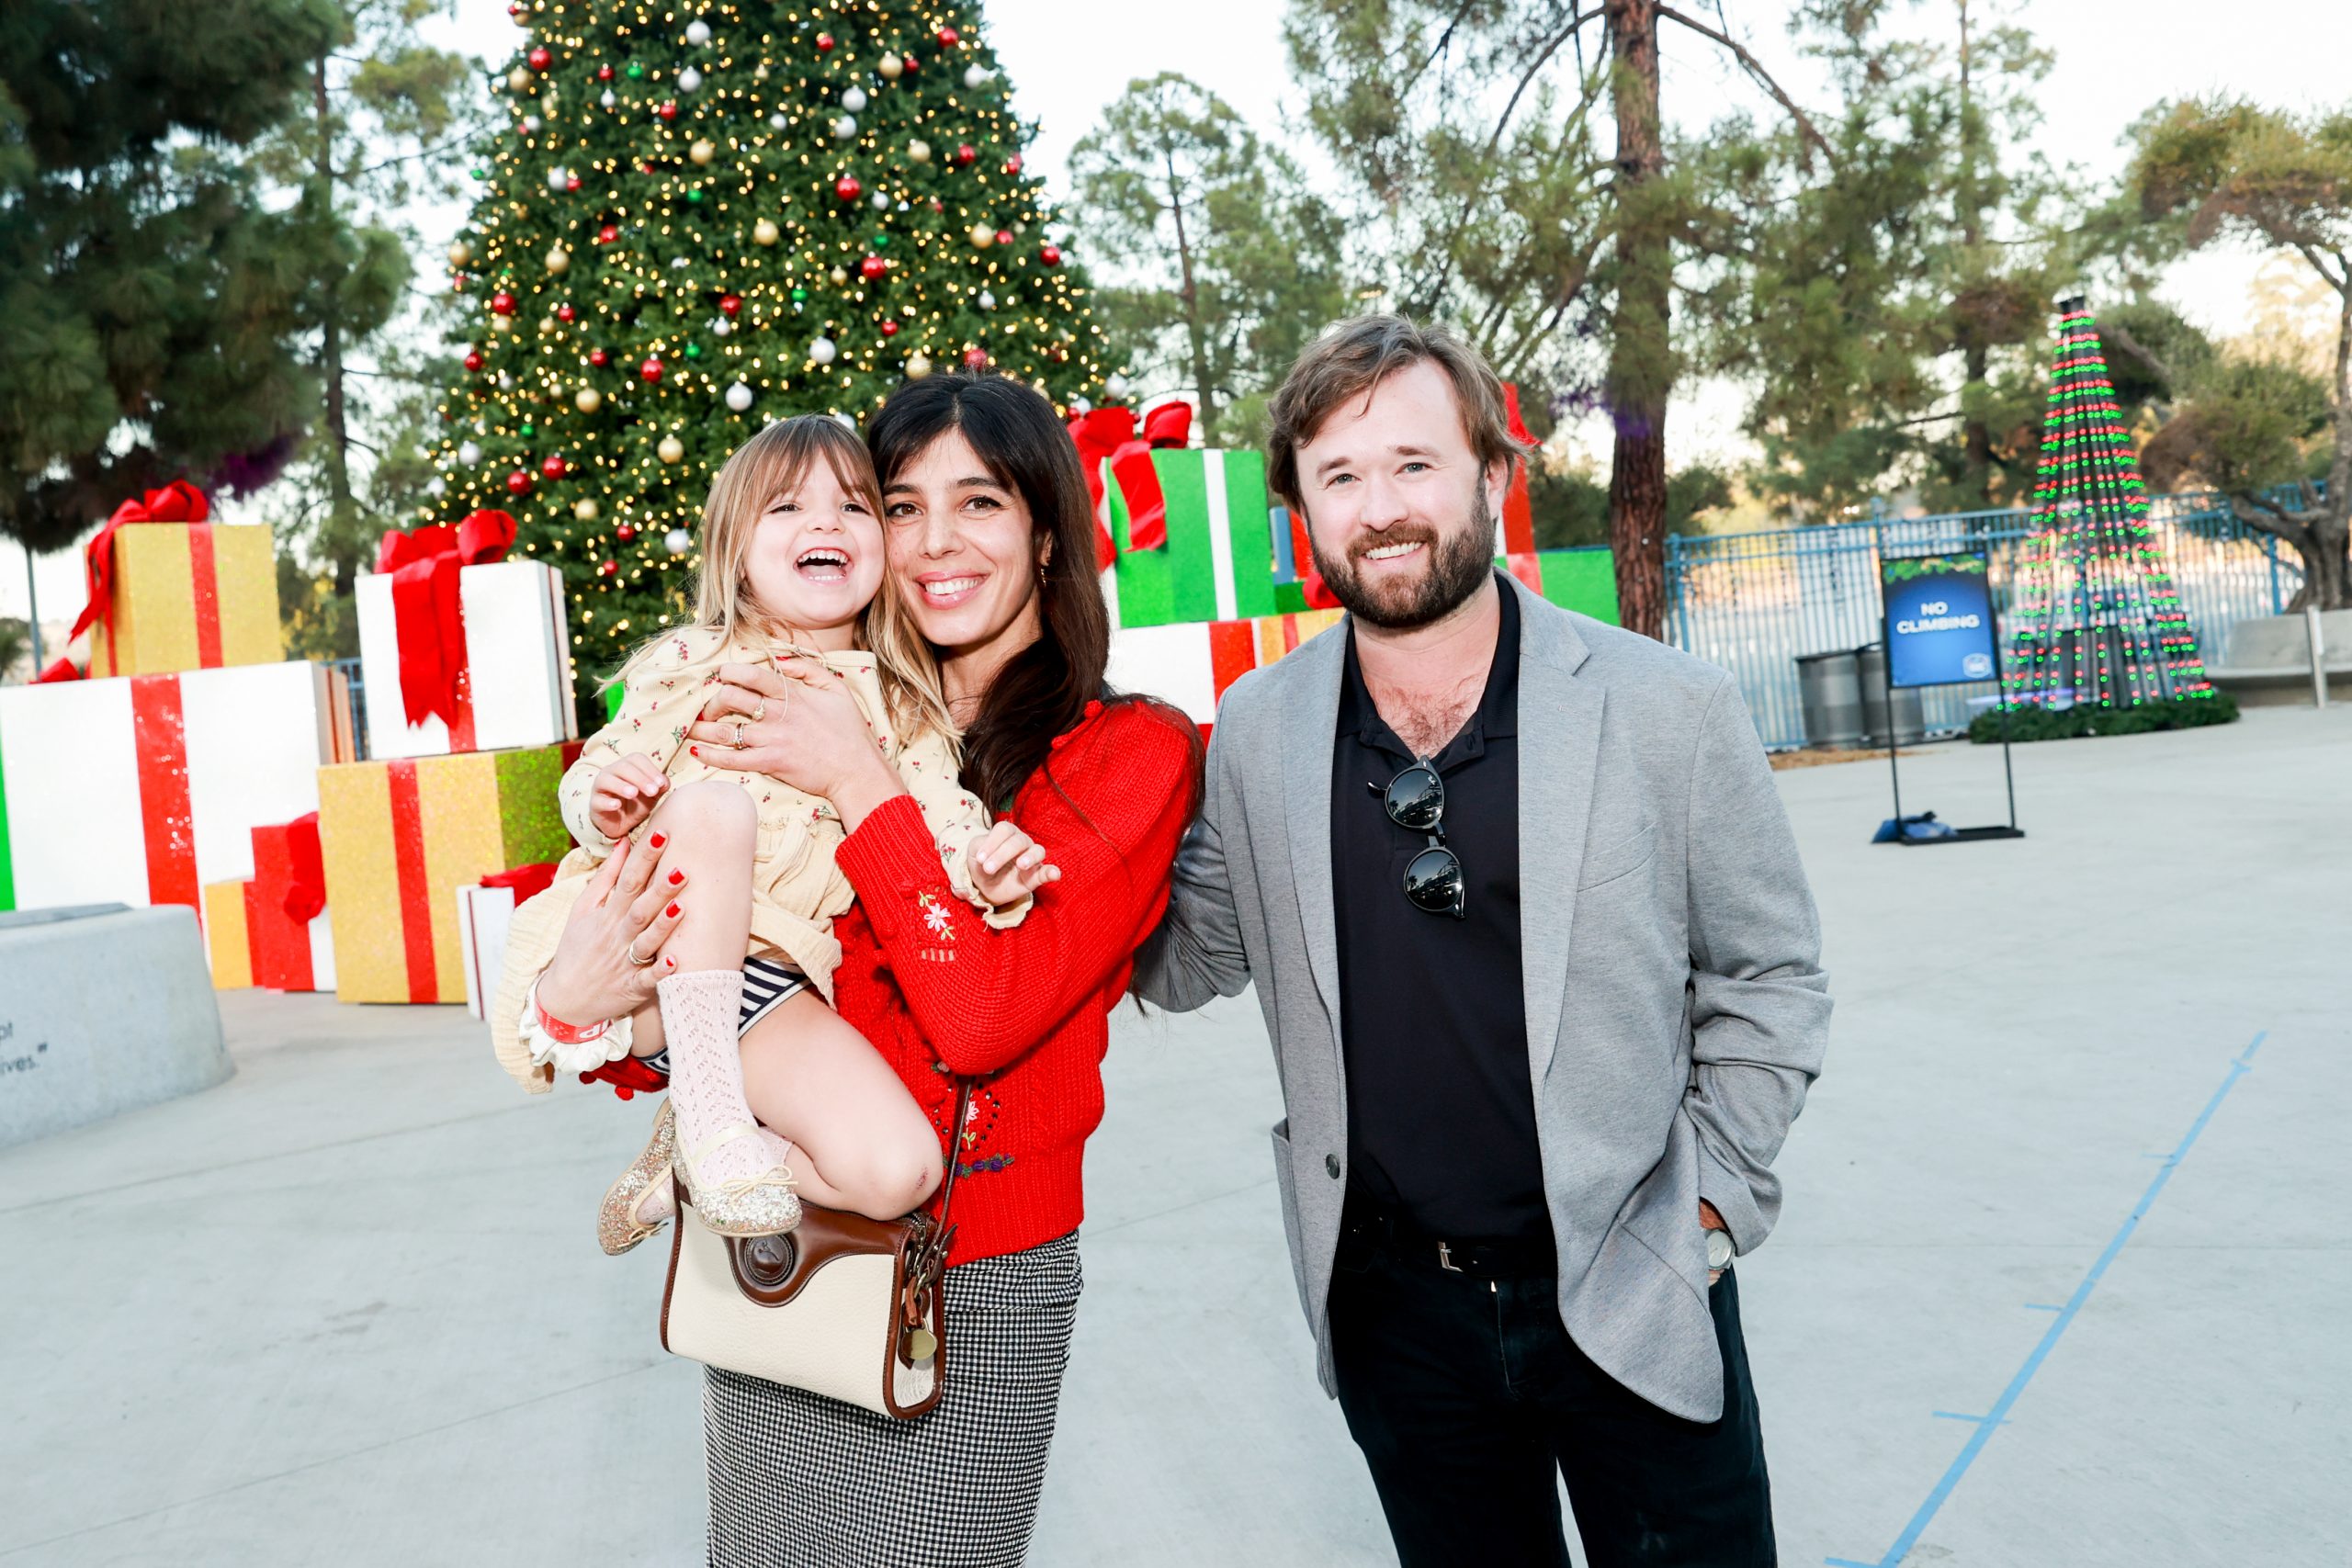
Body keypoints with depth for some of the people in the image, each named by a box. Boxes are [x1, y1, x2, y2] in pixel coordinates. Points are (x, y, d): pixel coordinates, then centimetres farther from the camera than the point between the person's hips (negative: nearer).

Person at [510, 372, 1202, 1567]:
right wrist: (580, 1001, -16)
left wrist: (860, 784, -19)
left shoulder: (1130, 753, -6)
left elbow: (983, 1019, -19)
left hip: (973, 1287, -4)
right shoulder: (830, 720, 4)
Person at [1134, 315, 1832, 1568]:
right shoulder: (1255, 733, -3)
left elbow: (1768, 981, 0)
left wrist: (1708, 1205, -5)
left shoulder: (1666, 709, -9)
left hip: (1631, 1302, -2)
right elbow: (1189, 959, 7)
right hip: (1391, 1310, 2)